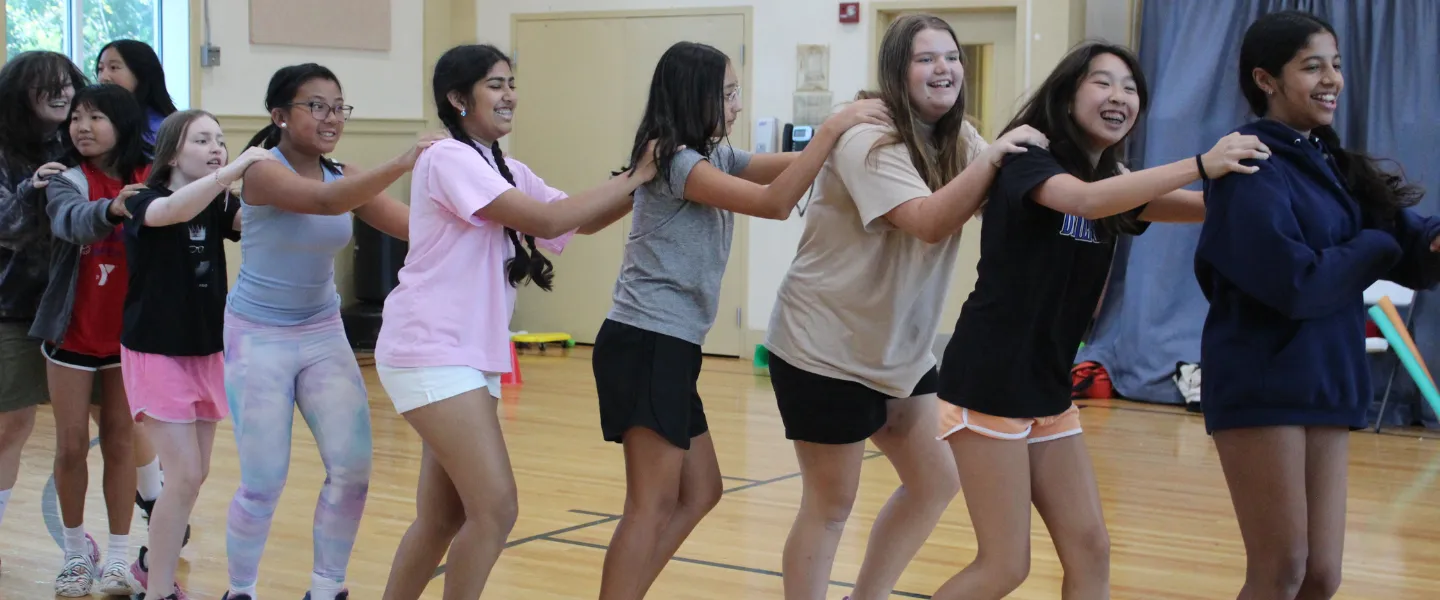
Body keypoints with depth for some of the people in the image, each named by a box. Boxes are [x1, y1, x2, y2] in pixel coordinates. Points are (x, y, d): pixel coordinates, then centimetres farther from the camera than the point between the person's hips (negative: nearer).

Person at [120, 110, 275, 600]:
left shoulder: (218, 206, 2)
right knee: (185, 476, -12)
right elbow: (175, 210, -37)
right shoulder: (145, 201, -13)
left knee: (196, 473, 13)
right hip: (156, 354, -6)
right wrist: (234, 170, -47)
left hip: (207, 353, 6)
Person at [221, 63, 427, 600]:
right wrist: (401, 164, -48)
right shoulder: (263, 170, -18)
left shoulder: (344, 175, -1)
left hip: (323, 334, 5)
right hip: (259, 337, -5)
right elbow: (325, 202, -37)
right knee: (264, 482, -4)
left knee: (352, 468, -3)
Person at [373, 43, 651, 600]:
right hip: (431, 353, -9)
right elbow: (545, 221, -20)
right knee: (495, 510, -12)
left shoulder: (508, 171, 15)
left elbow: (583, 221, 12)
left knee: (442, 518, 12)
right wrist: (633, 177, -16)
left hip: (471, 356, 9)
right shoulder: (449, 158, -13)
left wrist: (643, 181, -2)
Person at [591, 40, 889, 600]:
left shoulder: (715, 156, 14)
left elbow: (792, 167, 8)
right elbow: (774, 201, -24)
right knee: (654, 504, -8)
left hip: (669, 347, 10)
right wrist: (833, 126, -23)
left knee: (699, 493, 13)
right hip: (645, 345, -10)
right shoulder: (673, 159, -15)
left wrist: (854, 131, -6)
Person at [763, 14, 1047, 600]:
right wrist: (993, 157, -38)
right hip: (824, 346, -8)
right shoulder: (867, 140, -20)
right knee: (831, 504, -1)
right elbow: (929, 223, -32)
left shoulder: (956, 139, 5)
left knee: (935, 481, 12)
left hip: (899, 349, 8)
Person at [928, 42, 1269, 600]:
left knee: (1090, 551, 5)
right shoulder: (1028, 161, -12)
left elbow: (1211, 206, 1)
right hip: (989, 383, -8)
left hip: (1048, 390, 8)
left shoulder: (1115, 183, 11)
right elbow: (1086, 200, -33)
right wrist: (1200, 164, -38)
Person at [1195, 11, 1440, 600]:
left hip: (1327, 386, 8)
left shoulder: (1332, 166, 13)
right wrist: (1375, 247, -7)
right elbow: (1295, 283, -21)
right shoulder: (1250, 166, -12)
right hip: (1262, 388, -8)